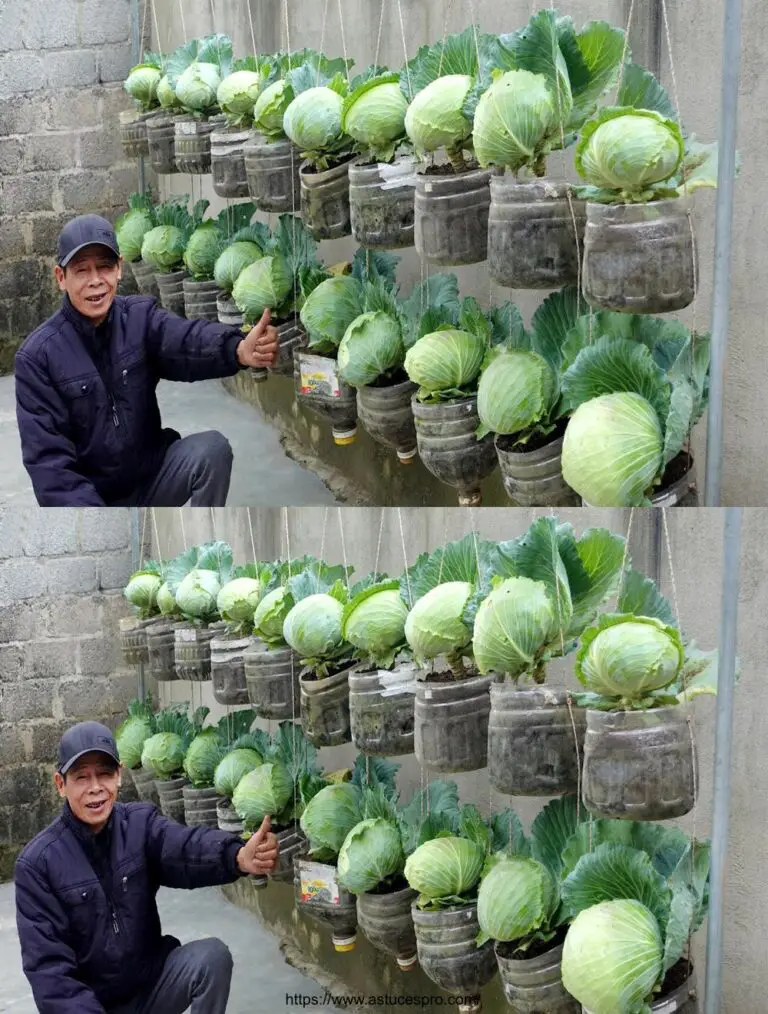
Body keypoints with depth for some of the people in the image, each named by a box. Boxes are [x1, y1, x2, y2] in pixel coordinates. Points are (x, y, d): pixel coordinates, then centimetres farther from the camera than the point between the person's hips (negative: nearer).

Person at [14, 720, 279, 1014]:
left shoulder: (139, 823, -6)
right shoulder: (38, 863, -13)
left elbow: (184, 847, -29)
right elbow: (47, 964, -15)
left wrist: (239, 857, -51)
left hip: (152, 982, 2)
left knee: (213, 956, -21)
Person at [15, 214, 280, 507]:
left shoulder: (139, 316, -6)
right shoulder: (38, 356, -13)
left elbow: (184, 340, -30)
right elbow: (47, 457, -16)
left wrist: (239, 350, -53)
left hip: (151, 476, 2)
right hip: (89, 497, -2)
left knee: (213, 448, -23)